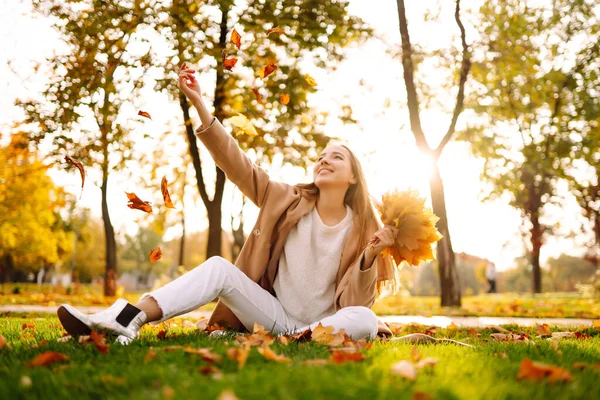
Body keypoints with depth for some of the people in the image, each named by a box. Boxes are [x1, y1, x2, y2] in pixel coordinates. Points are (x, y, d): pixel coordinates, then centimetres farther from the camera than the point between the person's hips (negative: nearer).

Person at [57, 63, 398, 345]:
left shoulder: (361, 228, -1)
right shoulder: (289, 201, 3)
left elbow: (360, 300, -4)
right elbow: (237, 163, -5)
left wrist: (371, 256, -22)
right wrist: (199, 104, -12)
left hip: (324, 324, -2)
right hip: (276, 315, 2)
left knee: (365, 321, -33)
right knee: (218, 267, -20)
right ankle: (128, 320, -33)